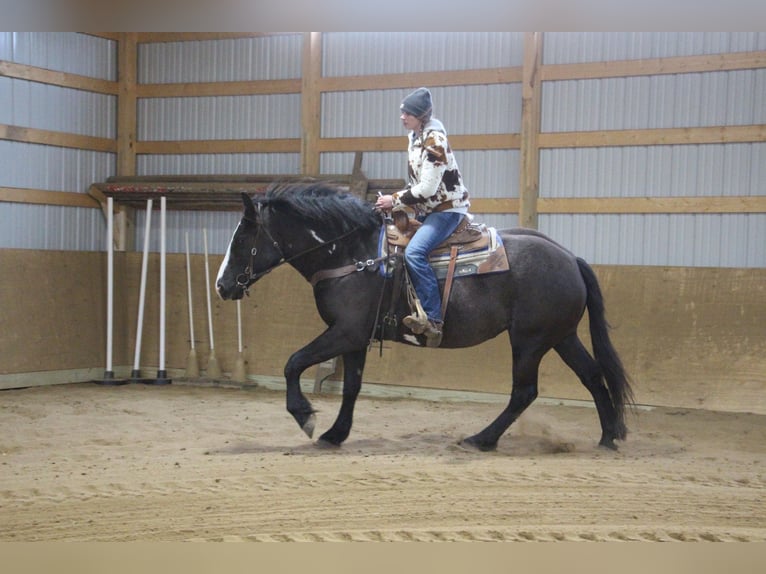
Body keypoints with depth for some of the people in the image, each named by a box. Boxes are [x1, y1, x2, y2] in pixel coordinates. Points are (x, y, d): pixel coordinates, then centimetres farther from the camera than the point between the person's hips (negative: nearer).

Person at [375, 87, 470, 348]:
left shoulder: (434, 140, -19)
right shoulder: (415, 137, 9)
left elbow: (427, 188, -23)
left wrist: (395, 201, -16)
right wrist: (397, 200, 7)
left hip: (448, 209, -11)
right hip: (427, 209, 11)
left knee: (414, 252, -29)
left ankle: (433, 319, -30)